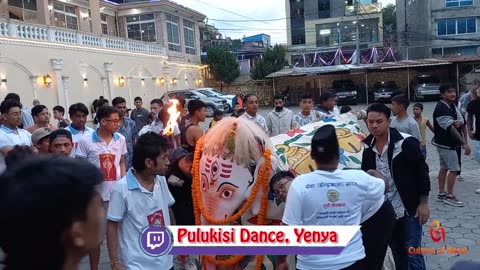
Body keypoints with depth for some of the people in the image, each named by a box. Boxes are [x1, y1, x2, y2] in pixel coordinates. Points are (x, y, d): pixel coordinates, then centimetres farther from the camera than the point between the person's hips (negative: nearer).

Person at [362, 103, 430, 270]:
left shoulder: (406, 142, -16)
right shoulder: (367, 147, -2)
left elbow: (422, 172, -10)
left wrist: (423, 203, -10)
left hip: (409, 208, -4)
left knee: (413, 253, 3)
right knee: (397, 253, 19)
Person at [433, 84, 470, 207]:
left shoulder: (454, 106, 9)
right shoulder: (441, 109, -20)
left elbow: (462, 122, 9)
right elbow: (451, 128, -25)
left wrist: (460, 123, -18)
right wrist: (464, 143, -27)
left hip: (453, 143, 9)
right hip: (445, 144, -9)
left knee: (444, 167, 13)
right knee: (454, 168, -6)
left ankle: (441, 194, 21)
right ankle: (449, 195, 5)